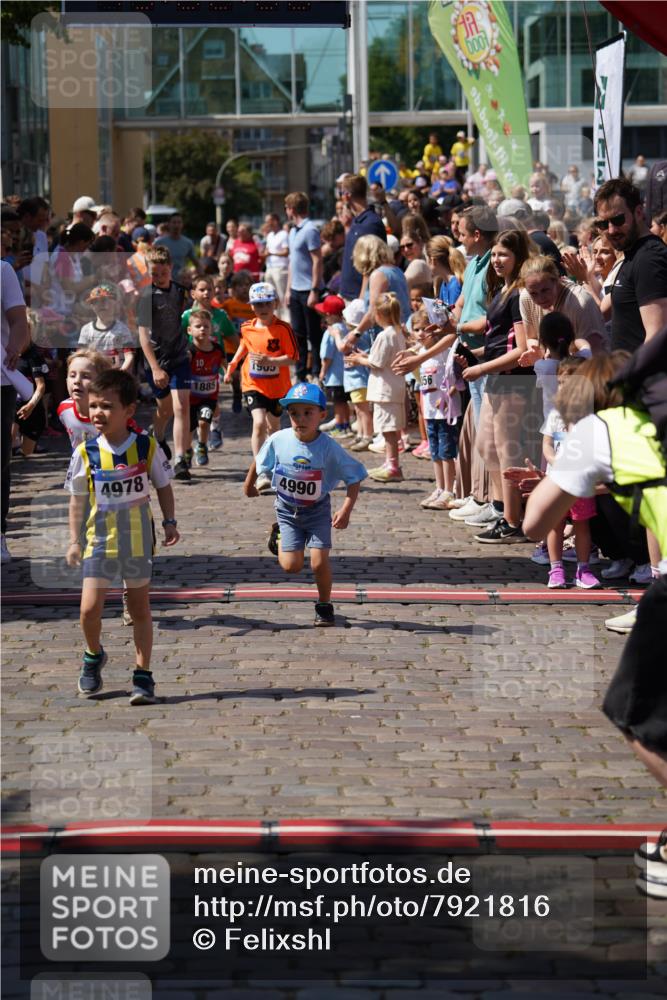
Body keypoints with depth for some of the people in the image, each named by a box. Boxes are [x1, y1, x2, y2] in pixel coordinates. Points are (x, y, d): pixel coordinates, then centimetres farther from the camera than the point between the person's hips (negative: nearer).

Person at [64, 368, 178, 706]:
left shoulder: (147, 447, -7)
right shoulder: (85, 453, -6)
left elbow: (163, 485, 7)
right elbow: (77, 499, 3)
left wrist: (169, 522, 0)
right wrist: (74, 540, 2)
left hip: (138, 540, 0)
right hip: (99, 539, 0)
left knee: (140, 608, 8)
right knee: (90, 609, -7)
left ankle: (143, 675, 16)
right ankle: (94, 656, 23)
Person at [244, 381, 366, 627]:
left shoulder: (329, 448, -22)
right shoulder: (278, 441, -17)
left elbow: (354, 478, -15)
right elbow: (259, 463, 4)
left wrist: (346, 510, -26)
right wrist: (248, 485, 18)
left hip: (317, 510, -1)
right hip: (287, 510, 1)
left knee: (319, 563, -11)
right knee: (291, 566, -2)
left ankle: (324, 605, 15)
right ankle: (279, 537, 32)